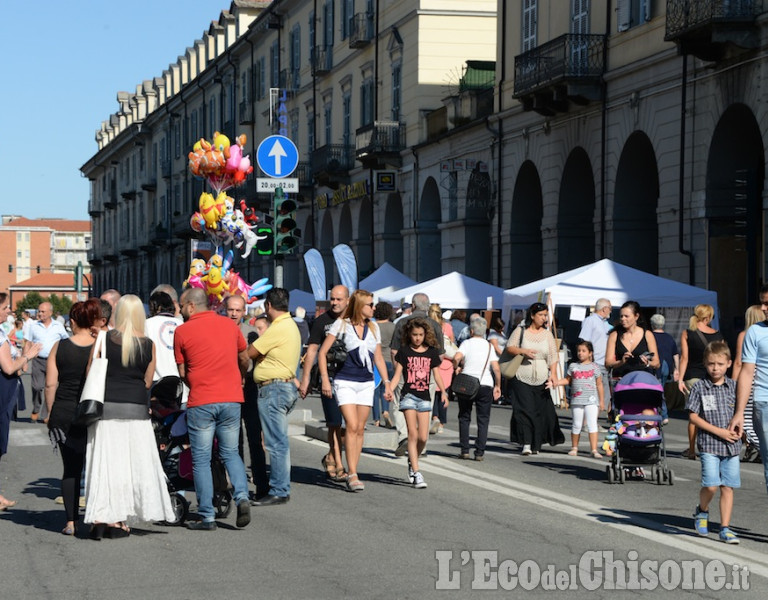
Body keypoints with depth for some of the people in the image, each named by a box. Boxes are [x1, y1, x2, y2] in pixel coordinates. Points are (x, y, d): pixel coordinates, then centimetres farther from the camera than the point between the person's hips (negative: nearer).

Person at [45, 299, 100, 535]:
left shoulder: (60, 347, -1)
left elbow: (50, 384, -1)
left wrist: (51, 413, 10)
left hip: (64, 414, 1)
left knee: (70, 469, 8)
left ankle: (71, 522, 7)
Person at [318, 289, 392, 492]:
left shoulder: (373, 328, 11)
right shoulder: (342, 325, -2)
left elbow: (378, 358, 18)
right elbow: (322, 352, -2)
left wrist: (386, 383, 11)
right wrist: (325, 379, -9)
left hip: (366, 383, 5)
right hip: (345, 382, -5)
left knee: (360, 429, 4)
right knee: (352, 426, -16)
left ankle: (352, 473, 11)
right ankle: (352, 474, -16)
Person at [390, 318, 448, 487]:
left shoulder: (431, 352, 9)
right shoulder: (404, 351, 2)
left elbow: (436, 375, 10)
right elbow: (397, 374, 0)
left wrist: (443, 392, -3)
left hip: (424, 397, 3)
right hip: (409, 396, -3)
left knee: (423, 437, -1)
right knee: (413, 434, -9)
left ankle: (412, 462, 27)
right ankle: (416, 473, -10)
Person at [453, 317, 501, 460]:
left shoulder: (467, 343, -1)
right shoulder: (489, 346, 5)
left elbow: (457, 358, -20)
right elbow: (496, 369, -3)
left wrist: (457, 367, 1)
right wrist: (498, 386, 8)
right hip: (485, 384, 1)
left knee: (464, 418, 11)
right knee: (483, 419, 6)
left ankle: (465, 450, 6)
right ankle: (480, 452, -1)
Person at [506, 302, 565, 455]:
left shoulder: (547, 334, 10)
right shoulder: (520, 332, 4)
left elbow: (553, 356, 9)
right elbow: (509, 348, 3)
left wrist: (553, 374, -4)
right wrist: (523, 351, -14)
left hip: (541, 380, 3)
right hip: (522, 378, -3)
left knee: (540, 412, 2)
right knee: (525, 410, -13)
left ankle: (536, 445, 12)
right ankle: (526, 444, -17)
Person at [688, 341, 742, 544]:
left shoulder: (734, 387, 6)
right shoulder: (700, 387, -3)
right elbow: (693, 416, -4)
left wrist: (739, 429, -5)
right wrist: (718, 431, -12)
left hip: (731, 445, 3)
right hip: (709, 445, -3)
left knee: (728, 487, 2)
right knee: (711, 485, -12)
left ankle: (725, 529, 9)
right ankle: (702, 511, 19)